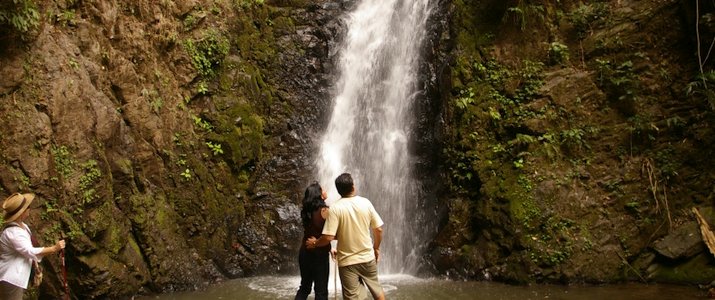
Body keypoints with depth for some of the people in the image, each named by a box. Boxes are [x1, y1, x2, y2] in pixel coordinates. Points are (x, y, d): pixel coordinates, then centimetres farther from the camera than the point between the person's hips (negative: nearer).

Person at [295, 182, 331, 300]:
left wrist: (329, 249, 18)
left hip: (305, 252, 6)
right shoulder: (324, 210, -13)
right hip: (319, 254, -6)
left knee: (304, 287, 18)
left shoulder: (306, 211, 6)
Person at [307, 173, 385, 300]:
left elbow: (328, 237, -19)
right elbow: (379, 229, 1)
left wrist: (314, 243, 0)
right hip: (368, 257, 3)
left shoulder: (335, 208, -14)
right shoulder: (366, 203, -4)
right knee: (376, 289, 20)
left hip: (347, 261, -3)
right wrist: (376, 248, 16)